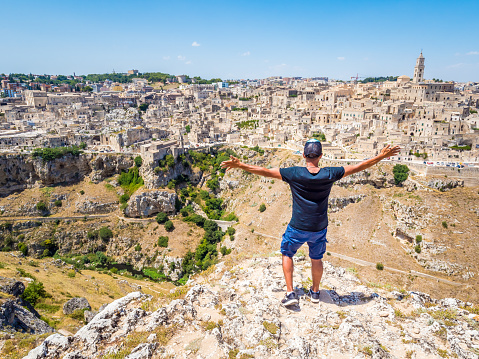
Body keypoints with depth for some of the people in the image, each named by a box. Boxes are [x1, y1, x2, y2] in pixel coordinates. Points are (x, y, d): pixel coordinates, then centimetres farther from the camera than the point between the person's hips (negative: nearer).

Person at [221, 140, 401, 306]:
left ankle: (290, 293, 17)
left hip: (297, 228, -2)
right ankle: (315, 292, 41)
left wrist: (240, 165, -5)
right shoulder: (329, 174, -13)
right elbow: (358, 167, -3)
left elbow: (265, 171, -15)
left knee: (287, 254, 21)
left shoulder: (295, 173, -19)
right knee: (316, 259, 22)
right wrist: (382, 156, 9)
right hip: (319, 229, 2)